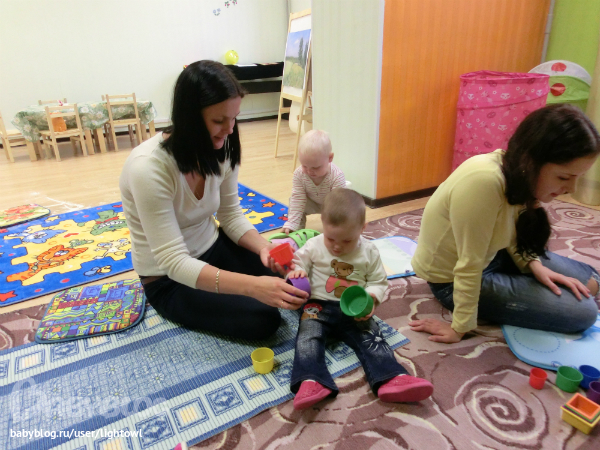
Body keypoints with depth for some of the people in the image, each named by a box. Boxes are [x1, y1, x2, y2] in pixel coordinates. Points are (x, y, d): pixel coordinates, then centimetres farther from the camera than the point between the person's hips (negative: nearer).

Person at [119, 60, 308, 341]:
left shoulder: (221, 150, -12)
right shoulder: (148, 168, -31)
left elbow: (231, 215, -2)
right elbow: (174, 263, -32)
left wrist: (263, 246, -23)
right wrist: (253, 286, -42)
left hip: (212, 248, 6)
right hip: (169, 280, -5)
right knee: (263, 320, -19)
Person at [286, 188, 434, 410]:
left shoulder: (369, 252, 3)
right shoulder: (313, 246, 2)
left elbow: (379, 281, 8)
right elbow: (298, 262, 11)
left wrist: (370, 298, -14)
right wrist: (297, 272, -15)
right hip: (318, 306, -1)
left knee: (371, 338, -20)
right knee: (309, 334, -26)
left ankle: (391, 378, -34)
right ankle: (311, 381, -41)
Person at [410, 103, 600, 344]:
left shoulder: (517, 170, -12)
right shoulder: (484, 181, -38)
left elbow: (512, 232, 6)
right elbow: (469, 267, -31)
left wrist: (534, 265, -8)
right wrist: (459, 328, -21)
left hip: (489, 256, 8)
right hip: (453, 278, -8)